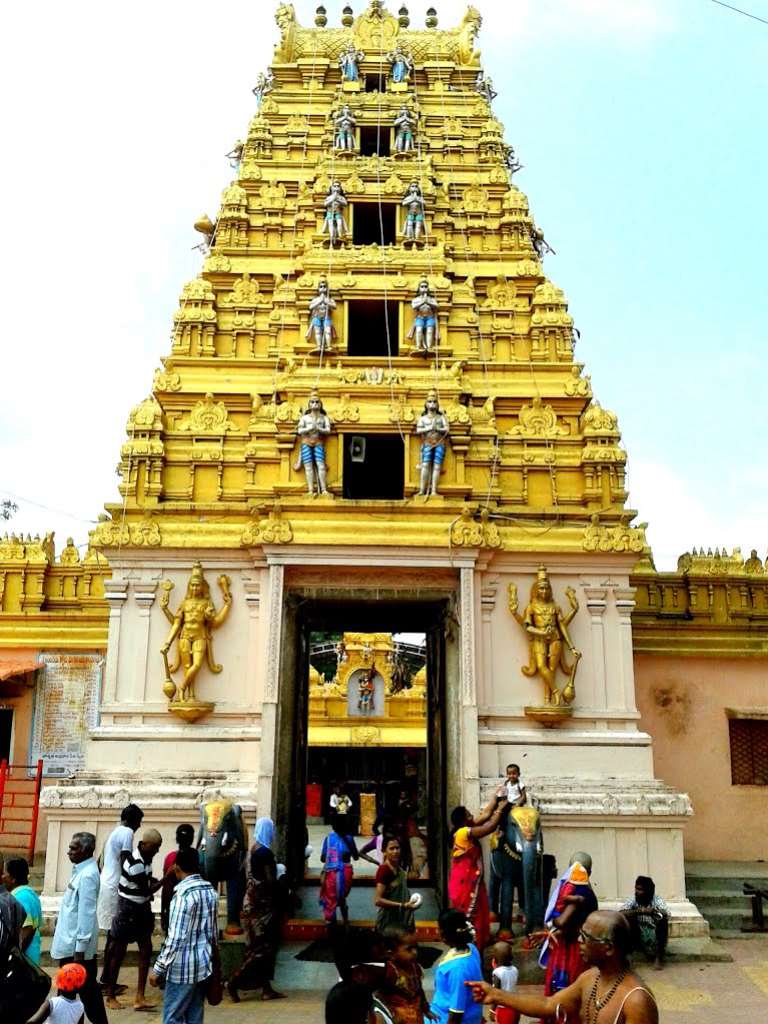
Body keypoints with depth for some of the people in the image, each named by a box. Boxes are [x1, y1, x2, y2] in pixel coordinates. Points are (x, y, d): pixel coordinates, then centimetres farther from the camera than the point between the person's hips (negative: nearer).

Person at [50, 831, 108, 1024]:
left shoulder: (87, 875, -21)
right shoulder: (81, 870, 8)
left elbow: (86, 913, -22)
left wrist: (79, 950, -21)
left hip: (77, 945, -9)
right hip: (71, 943, 9)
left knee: (85, 989, 1)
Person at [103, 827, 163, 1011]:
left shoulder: (145, 858, 1)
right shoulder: (135, 864, -26)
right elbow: (147, 890, -20)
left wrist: (155, 880, 0)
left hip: (141, 910, 8)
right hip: (127, 912, -8)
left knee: (146, 949, 2)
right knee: (119, 953, 5)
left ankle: (140, 997, 4)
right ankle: (110, 996, 19)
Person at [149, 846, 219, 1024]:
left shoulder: (183, 894, -18)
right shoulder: (210, 890, 6)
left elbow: (175, 938, -20)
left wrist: (158, 969, -14)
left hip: (183, 968, -7)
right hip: (203, 964, 8)